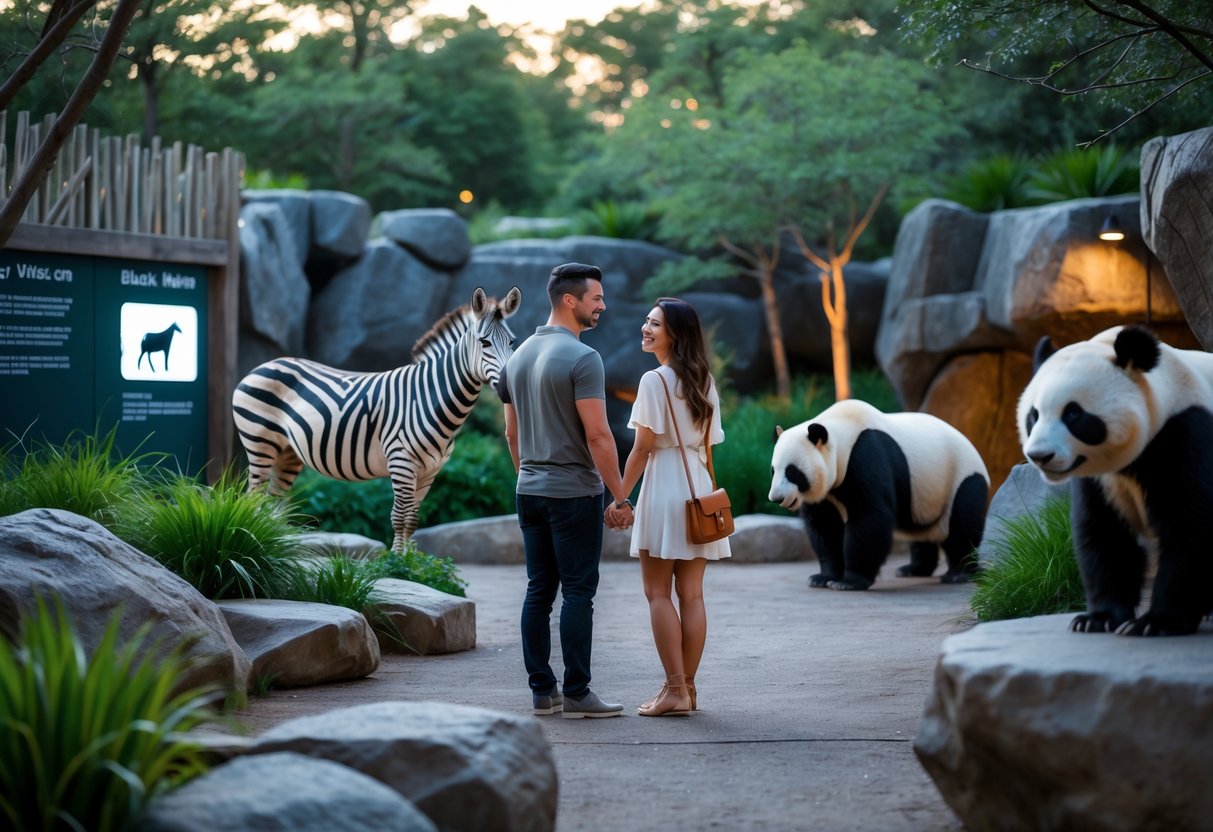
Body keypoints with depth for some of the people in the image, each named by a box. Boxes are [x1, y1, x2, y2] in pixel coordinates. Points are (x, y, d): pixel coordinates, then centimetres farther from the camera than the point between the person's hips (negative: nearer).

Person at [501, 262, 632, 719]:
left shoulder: (519, 356, 11)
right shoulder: (581, 357, -15)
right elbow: (597, 434, -18)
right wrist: (620, 497, -13)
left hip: (530, 492, 8)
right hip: (573, 492, -8)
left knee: (539, 591, 9)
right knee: (577, 592, -3)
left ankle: (542, 690, 11)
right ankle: (576, 693, -2)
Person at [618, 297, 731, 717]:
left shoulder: (654, 380, -11)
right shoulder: (704, 381, 11)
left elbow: (643, 446, -12)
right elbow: (708, 443, 13)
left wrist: (620, 495, -7)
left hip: (665, 487, -7)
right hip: (699, 486, 7)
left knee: (658, 592, -1)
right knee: (692, 594, 8)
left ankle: (675, 689, -5)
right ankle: (687, 686, 11)